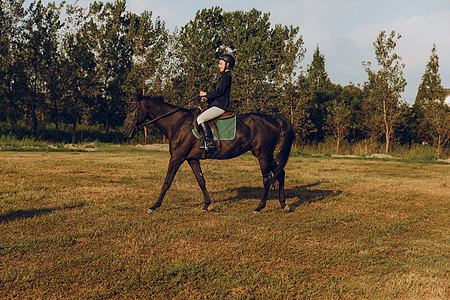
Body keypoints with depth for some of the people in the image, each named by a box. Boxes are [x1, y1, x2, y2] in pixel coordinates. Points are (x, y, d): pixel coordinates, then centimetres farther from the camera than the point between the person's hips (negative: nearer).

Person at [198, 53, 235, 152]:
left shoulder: (226, 76, -10)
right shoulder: (224, 76, 23)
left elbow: (219, 91, -18)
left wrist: (206, 94, -9)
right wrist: (207, 98, 13)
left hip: (220, 106, -11)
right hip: (219, 105, 11)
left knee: (200, 119, -21)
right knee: (200, 118, 17)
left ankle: (210, 143, -26)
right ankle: (205, 142, 10)